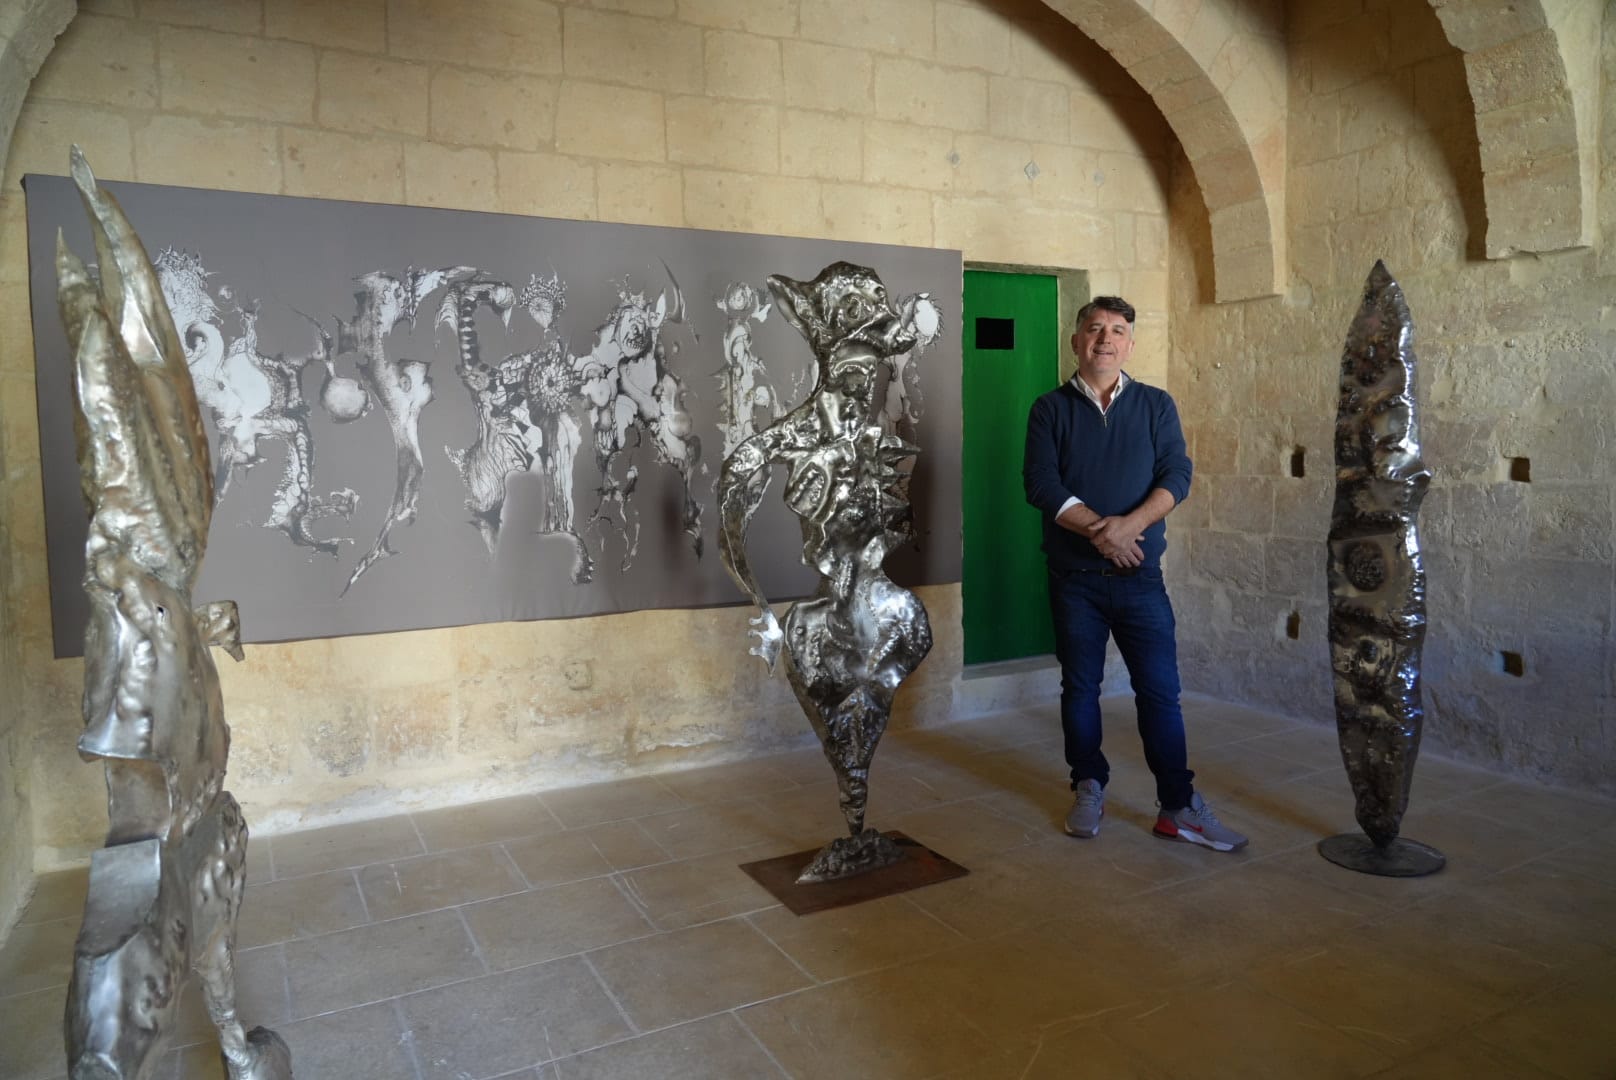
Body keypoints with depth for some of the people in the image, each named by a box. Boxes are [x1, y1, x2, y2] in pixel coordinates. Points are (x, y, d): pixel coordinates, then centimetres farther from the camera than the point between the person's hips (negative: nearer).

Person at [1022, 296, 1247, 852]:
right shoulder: (1050, 409, 4)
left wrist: (1131, 523, -20)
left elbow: (1177, 475, -4)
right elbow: (1041, 484, -7)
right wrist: (1096, 528, -18)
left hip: (1139, 574, 0)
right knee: (1080, 687, 9)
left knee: (1159, 689, 0)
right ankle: (1089, 790, 24)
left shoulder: (1156, 405, 7)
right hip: (1073, 575, 0)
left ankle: (1179, 806, 8)